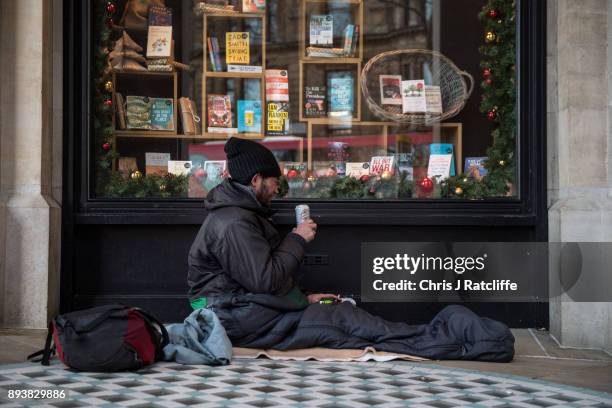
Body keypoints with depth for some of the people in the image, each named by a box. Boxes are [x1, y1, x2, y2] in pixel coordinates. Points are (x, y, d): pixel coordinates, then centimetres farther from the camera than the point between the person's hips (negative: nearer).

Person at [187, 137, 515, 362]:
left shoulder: (242, 215, 17)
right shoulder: (233, 223, -18)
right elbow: (266, 280, -23)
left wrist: (303, 299, 13)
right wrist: (297, 240, -10)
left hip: (255, 308, 11)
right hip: (245, 321, -11)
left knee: (341, 316, -3)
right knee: (343, 323, -17)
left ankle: (448, 336, -12)